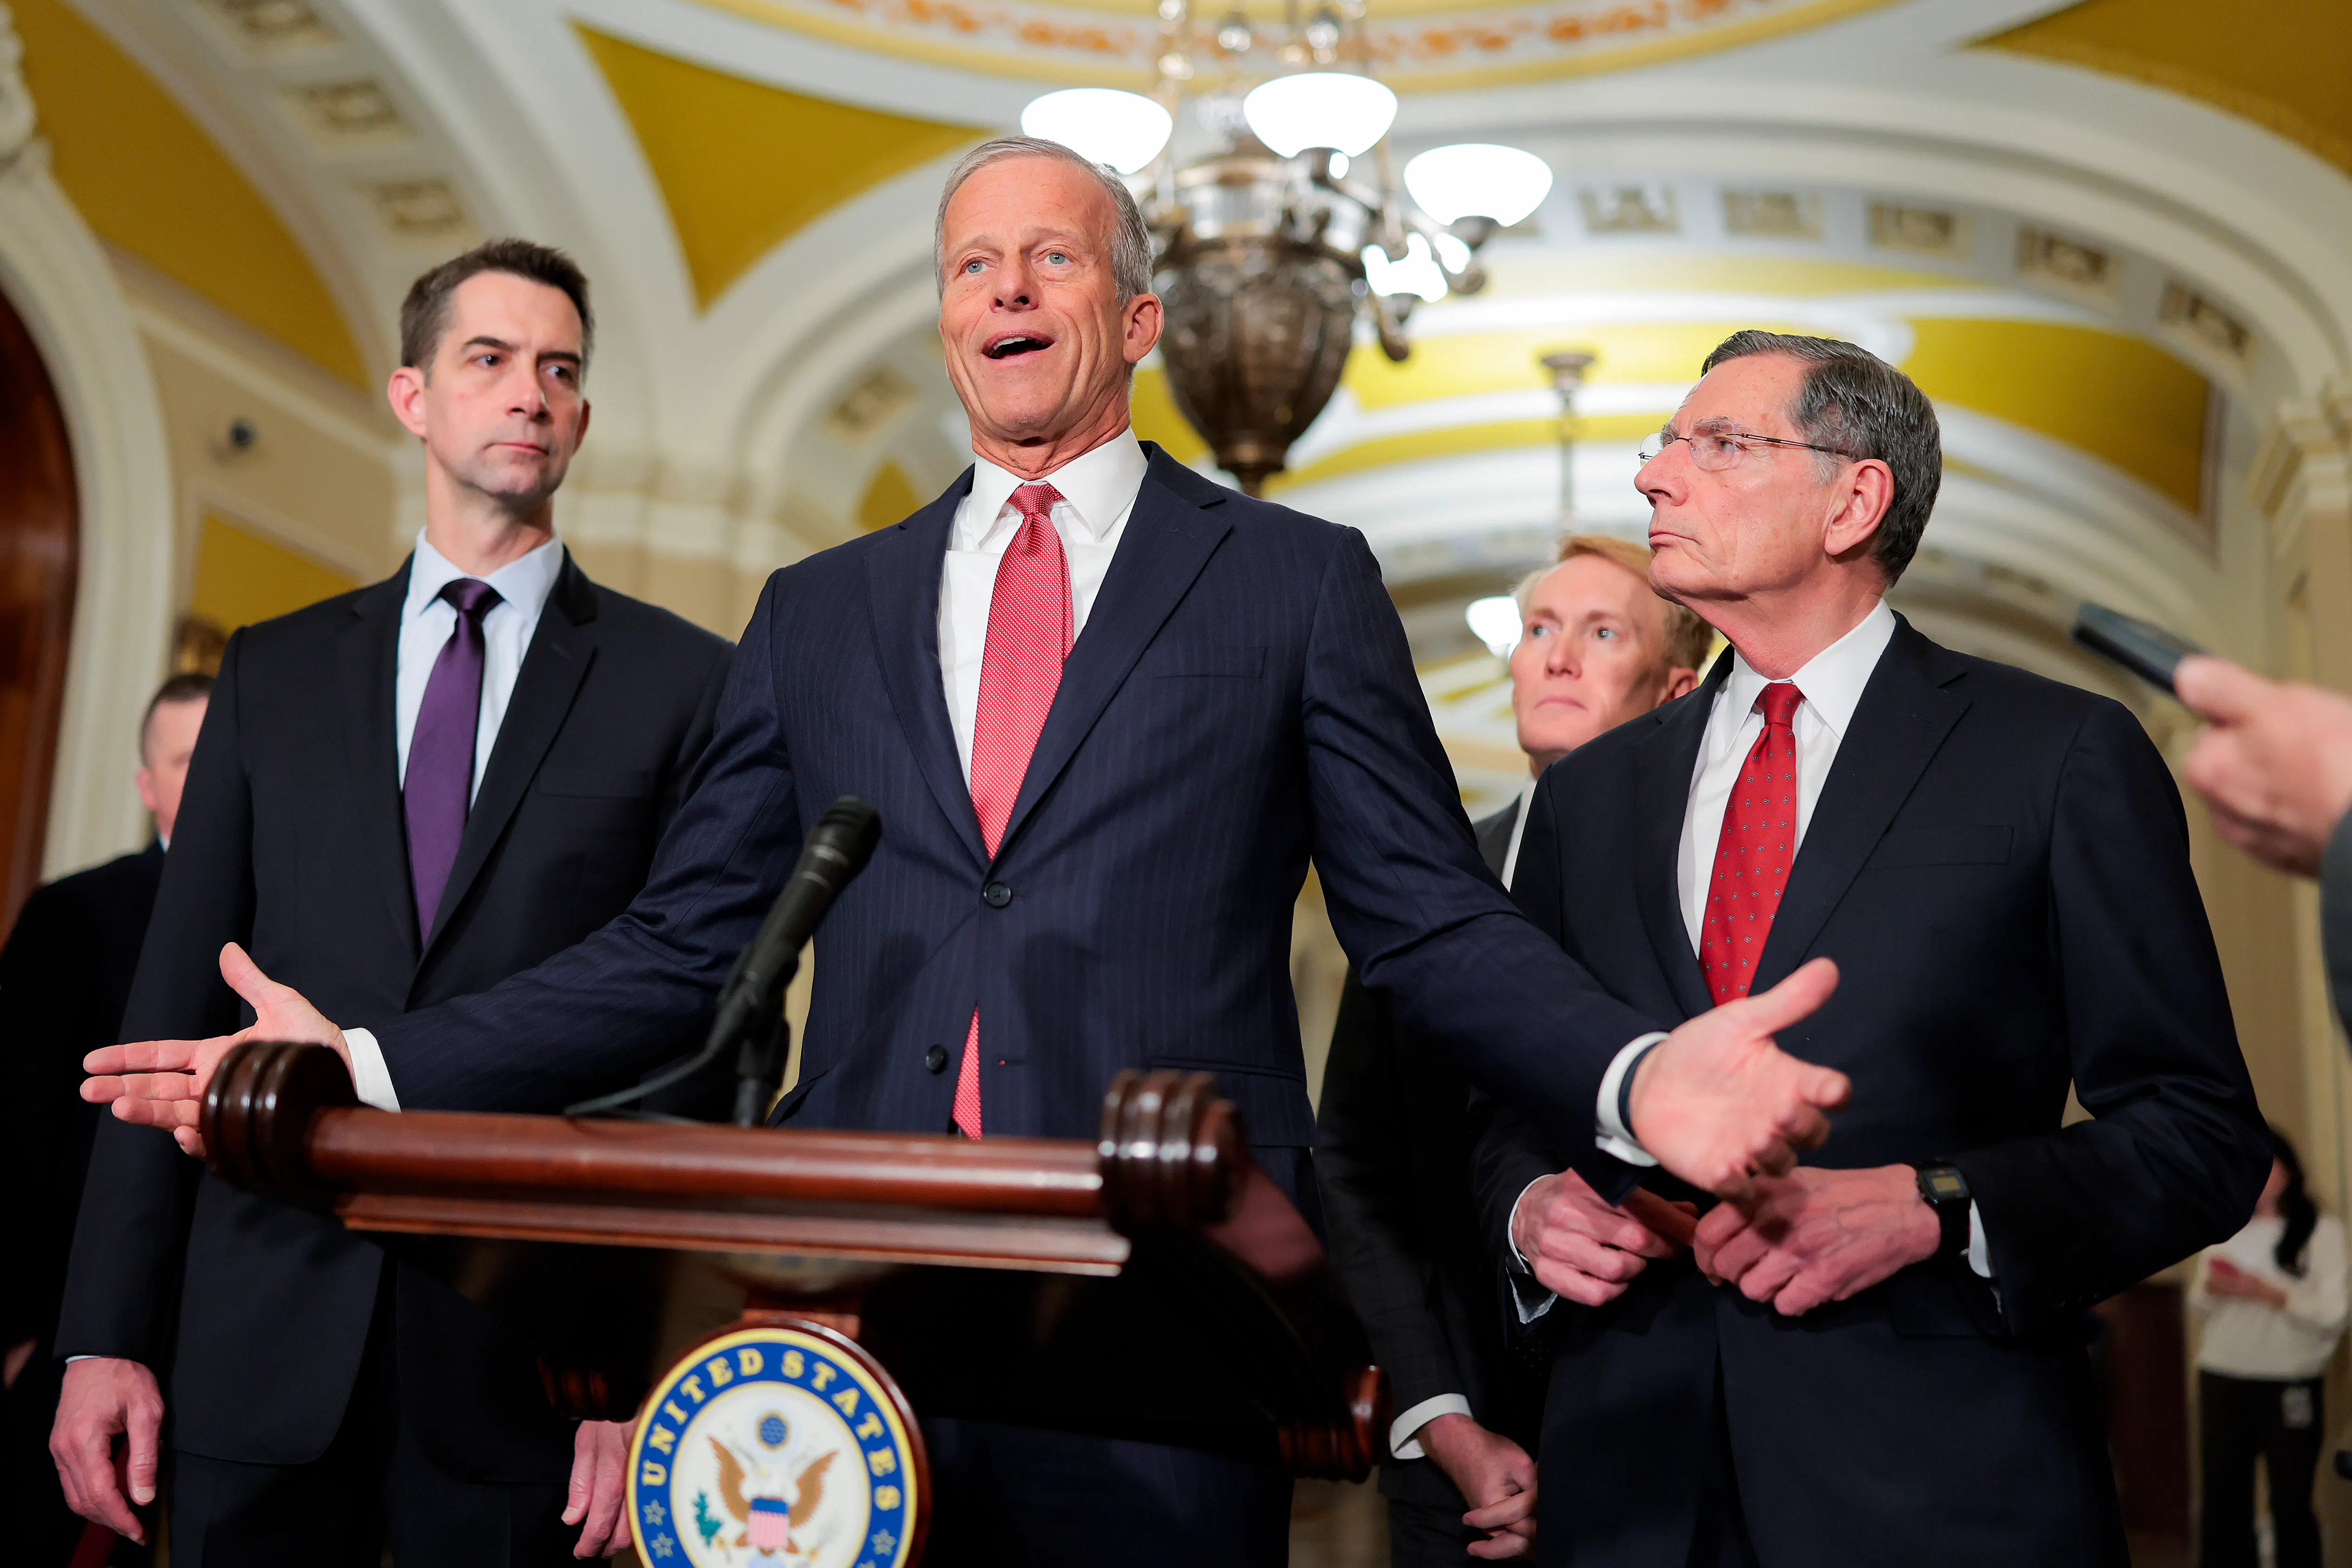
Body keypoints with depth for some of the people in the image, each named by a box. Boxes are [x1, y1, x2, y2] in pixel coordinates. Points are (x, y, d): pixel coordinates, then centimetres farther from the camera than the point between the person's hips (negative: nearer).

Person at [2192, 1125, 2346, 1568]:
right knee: (2222, 1497, 6)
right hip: (2222, 1383, 4)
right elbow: (2199, 1302, 16)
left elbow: (2334, 1316, -10)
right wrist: (2210, 1289, -5)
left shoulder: (2323, 1232, -4)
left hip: (2292, 1386, -4)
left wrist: (2269, 1294, -21)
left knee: (2292, 1503, 4)